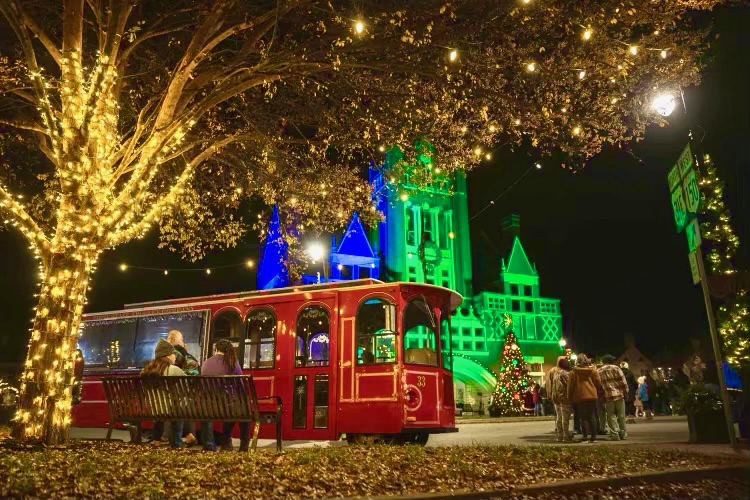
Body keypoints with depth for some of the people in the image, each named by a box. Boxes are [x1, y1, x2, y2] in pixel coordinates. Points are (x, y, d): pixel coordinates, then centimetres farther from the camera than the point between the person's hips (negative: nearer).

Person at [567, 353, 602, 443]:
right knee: (592, 416, 7)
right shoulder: (592, 370, 3)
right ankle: (593, 436, 4)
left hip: (580, 397, -2)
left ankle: (585, 436, -2)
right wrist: (598, 392, 19)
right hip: (592, 395, 2)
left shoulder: (574, 371, -2)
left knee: (583, 417, 5)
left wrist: (570, 397, 9)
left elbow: (570, 385, 0)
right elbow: (598, 383, 4)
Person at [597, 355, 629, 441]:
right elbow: (623, 382, -4)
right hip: (619, 394, 0)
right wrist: (625, 393, 5)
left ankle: (614, 434, 0)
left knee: (611, 416, 5)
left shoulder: (598, 371, 3)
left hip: (608, 396, 0)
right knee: (621, 415, 11)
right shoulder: (616, 368, -1)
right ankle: (623, 433, 17)